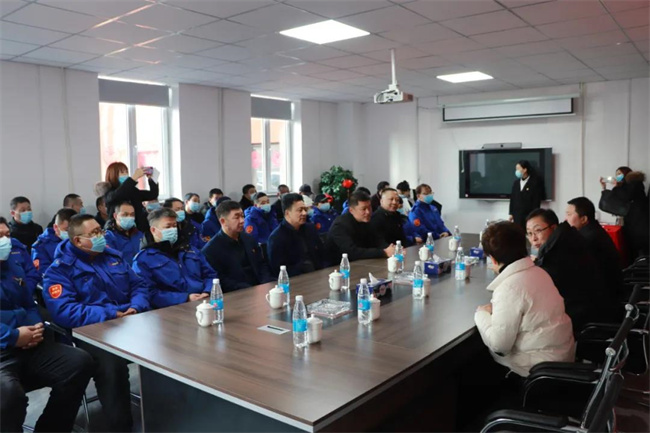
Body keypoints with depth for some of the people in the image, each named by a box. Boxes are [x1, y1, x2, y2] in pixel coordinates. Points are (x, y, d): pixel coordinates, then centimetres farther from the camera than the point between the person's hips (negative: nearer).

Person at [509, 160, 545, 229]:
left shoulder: (535, 182, -2)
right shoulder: (516, 182, 14)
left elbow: (537, 200, -5)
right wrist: (511, 213, 10)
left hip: (529, 216, -4)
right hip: (516, 216, 5)